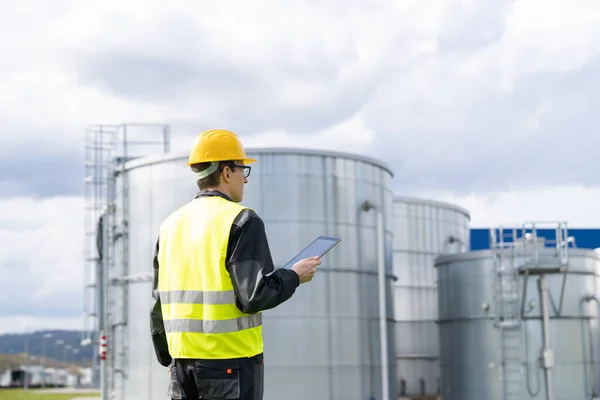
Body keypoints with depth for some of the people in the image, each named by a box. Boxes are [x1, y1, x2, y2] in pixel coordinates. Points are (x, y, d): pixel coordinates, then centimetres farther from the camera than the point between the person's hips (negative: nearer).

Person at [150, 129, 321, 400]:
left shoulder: (171, 224, 10)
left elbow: (160, 303, 14)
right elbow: (256, 295, -18)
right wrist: (294, 276, -1)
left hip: (183, 360, 6)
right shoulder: (241, 222, -10)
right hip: (231, 361, -6)